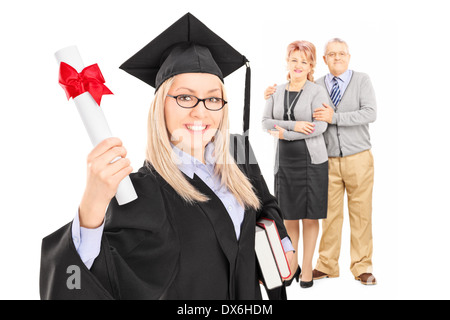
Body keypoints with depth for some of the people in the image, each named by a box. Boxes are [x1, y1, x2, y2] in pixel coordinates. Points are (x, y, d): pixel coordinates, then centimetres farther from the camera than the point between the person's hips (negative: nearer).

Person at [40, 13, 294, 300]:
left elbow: (263, 201, 11)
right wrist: (92, 205, -53)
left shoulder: (237, 154, -9)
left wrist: (283, 243, -2)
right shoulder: (141, 193, -25)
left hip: (248, 292, 5)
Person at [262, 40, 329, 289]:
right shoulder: (276, 92, 10)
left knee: (310, 217, 4)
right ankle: (292, 265, 25)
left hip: (312, 161, -3)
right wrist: (294, 125, -13)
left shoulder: (317, 91, -2)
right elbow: (266, 122, 1)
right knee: (288, 216, 9)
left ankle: (307, 267, 18)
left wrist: (285, 133, -12)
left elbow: (319, 126, -12)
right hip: (285, 162, 3)